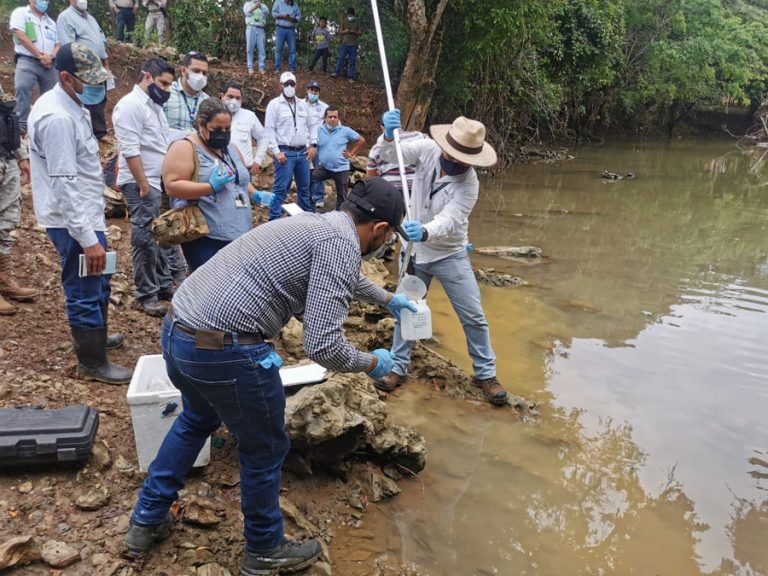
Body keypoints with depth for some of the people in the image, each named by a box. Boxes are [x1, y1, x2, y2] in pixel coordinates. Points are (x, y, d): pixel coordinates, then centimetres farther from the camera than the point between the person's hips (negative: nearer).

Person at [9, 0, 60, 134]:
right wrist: (40, 55, -11)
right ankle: (22, 125, -26)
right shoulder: (21, 13, 6)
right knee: (22, 88, -26)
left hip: (49, 65, 6)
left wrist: (51, 57, -3)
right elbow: (21, 36, -6)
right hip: (27, 61, -6)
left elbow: (57, 44, 19)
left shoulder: (50, 21, 23)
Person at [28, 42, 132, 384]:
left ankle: (96, 336, 45)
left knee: (99, 283, 25)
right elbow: (64, 184, -26)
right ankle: (93, 362, 18)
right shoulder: (58, 118, -24)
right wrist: (88, 239, -26)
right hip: (73, 222, -10)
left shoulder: (70, 104, 8)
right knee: (85, 293, 3)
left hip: (87, 214, 10)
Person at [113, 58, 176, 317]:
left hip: (160, 182, 9)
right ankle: (146, 296, 1)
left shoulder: (154, 105, 18)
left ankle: (164, 285, 24)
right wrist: (143, 186, -20)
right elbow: (131, 150, -18)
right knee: (145, 239, -6)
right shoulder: (130, 104, -11)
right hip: (141, 184, -9)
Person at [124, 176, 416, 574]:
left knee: (197, 419, 35)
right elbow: (322, 346, -18)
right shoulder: (341, 242, -10)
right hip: (225, 350, -9)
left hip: (176, 331, 9)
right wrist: (371, 363, 2)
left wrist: (386, 299, 56)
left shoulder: (315, 225, 19)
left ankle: (147, 521, 48)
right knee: (264, 450, 15)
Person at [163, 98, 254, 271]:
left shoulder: (231, 148, 17)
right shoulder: (185, 147, -7)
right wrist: (211, 187, -23)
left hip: (239, 235, 8)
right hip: (205, 238, -7)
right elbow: (172, 186, -16)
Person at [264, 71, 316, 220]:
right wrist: (276, 151, -15)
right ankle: (274, 219, -3)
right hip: (285, 153, -5)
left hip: (303, 152, 6)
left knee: (304, 187, 14)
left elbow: (311, 125, 18)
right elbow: (269, 129, -8)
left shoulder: (303, 104, 13)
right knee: (281, 188, -7)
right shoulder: (274, 104, -3)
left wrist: (313, 145, 5)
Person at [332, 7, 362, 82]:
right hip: (345, 43, 0)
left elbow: (360, 33, 7)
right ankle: (336, 72, -11)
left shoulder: (357, 24, 12)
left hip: (353, 45, 0)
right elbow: (340, 32, 10)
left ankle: (351, 77, -2)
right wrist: (345, 31, -10)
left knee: (352, 61, -2)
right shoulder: (344, 23, 13)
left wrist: (354, 31, -12)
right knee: (341, 58, -11)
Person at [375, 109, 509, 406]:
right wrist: (389, 135, -37)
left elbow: (448, 221, -34)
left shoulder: (469, 183, -22)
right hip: (415, 252, 3)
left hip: (450, 255, -2)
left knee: (473, 316, 2)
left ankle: (485, 374, 19)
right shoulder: (428, 150, -12)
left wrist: (424, 232, -54)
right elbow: (391, 155, -15)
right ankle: (398, 367, 29)